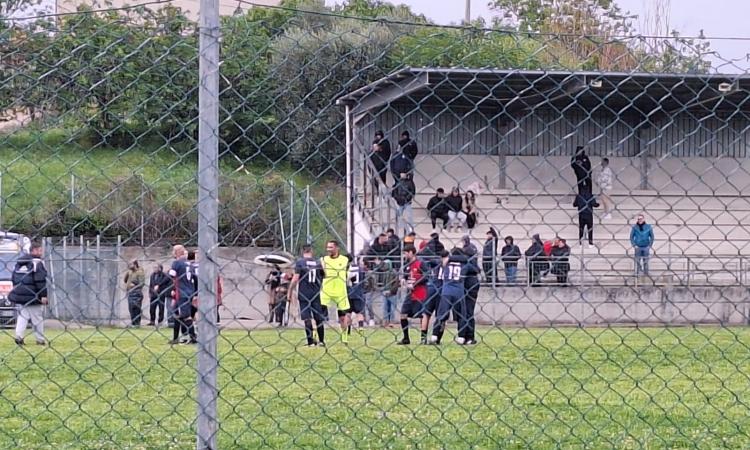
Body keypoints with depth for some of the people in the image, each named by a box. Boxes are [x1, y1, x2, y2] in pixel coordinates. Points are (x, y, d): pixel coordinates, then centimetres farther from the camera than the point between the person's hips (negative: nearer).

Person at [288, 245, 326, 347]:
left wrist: (290, 292, -4)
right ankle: (321, 341, 12)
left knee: (307, 318, -2)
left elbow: (295, 278, -11)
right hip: (316, 294, 3)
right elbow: (322, 278, 14)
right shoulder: (317, 263, 5)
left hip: (304, 294, -3)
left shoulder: (299, 262, -6)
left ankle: (310, 341, -5)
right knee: (319, 317, 9)